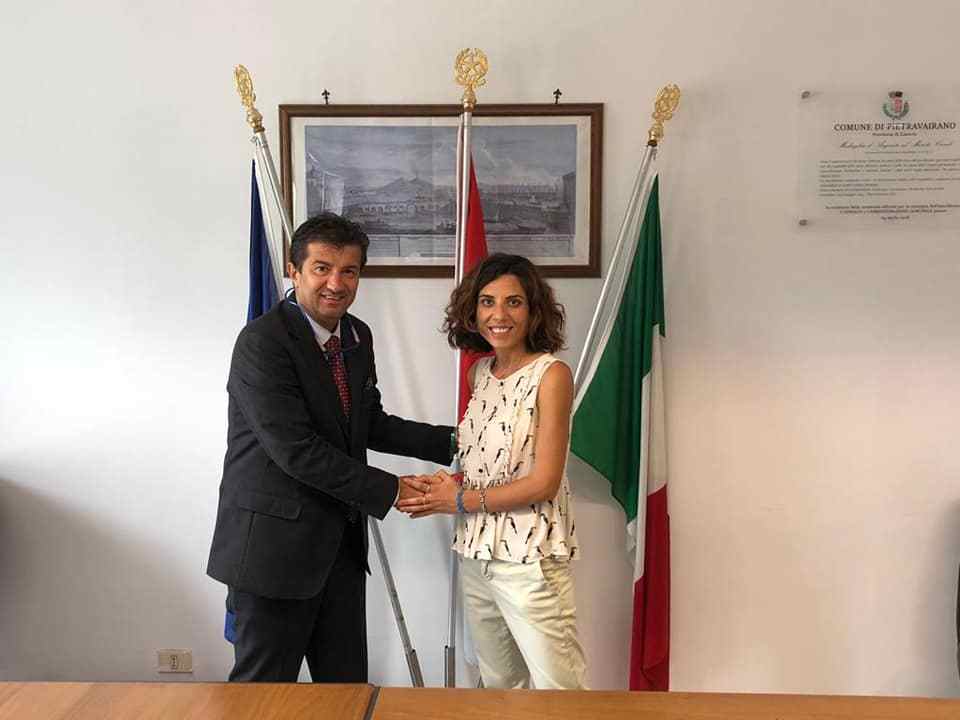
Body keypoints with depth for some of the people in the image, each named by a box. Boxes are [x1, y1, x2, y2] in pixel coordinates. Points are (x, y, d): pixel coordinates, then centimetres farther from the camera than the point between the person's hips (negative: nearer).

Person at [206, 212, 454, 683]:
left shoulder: (358, 338, 7)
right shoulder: (262, 341, -17)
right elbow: (295, 449, -22)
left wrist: (451, 442, 7)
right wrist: (389, 490, -17)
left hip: (341, 545, 7)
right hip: (273, 546, -7)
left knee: (347, 684, 18)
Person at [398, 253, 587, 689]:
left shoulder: (551, 374, -12)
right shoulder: (480, 371, 7)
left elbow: (543, 482, -15)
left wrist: (461, 500, -9)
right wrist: (439, 489, -3)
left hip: (530, 557, -6)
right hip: (476, 552, 7)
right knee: (499, 685, 19)